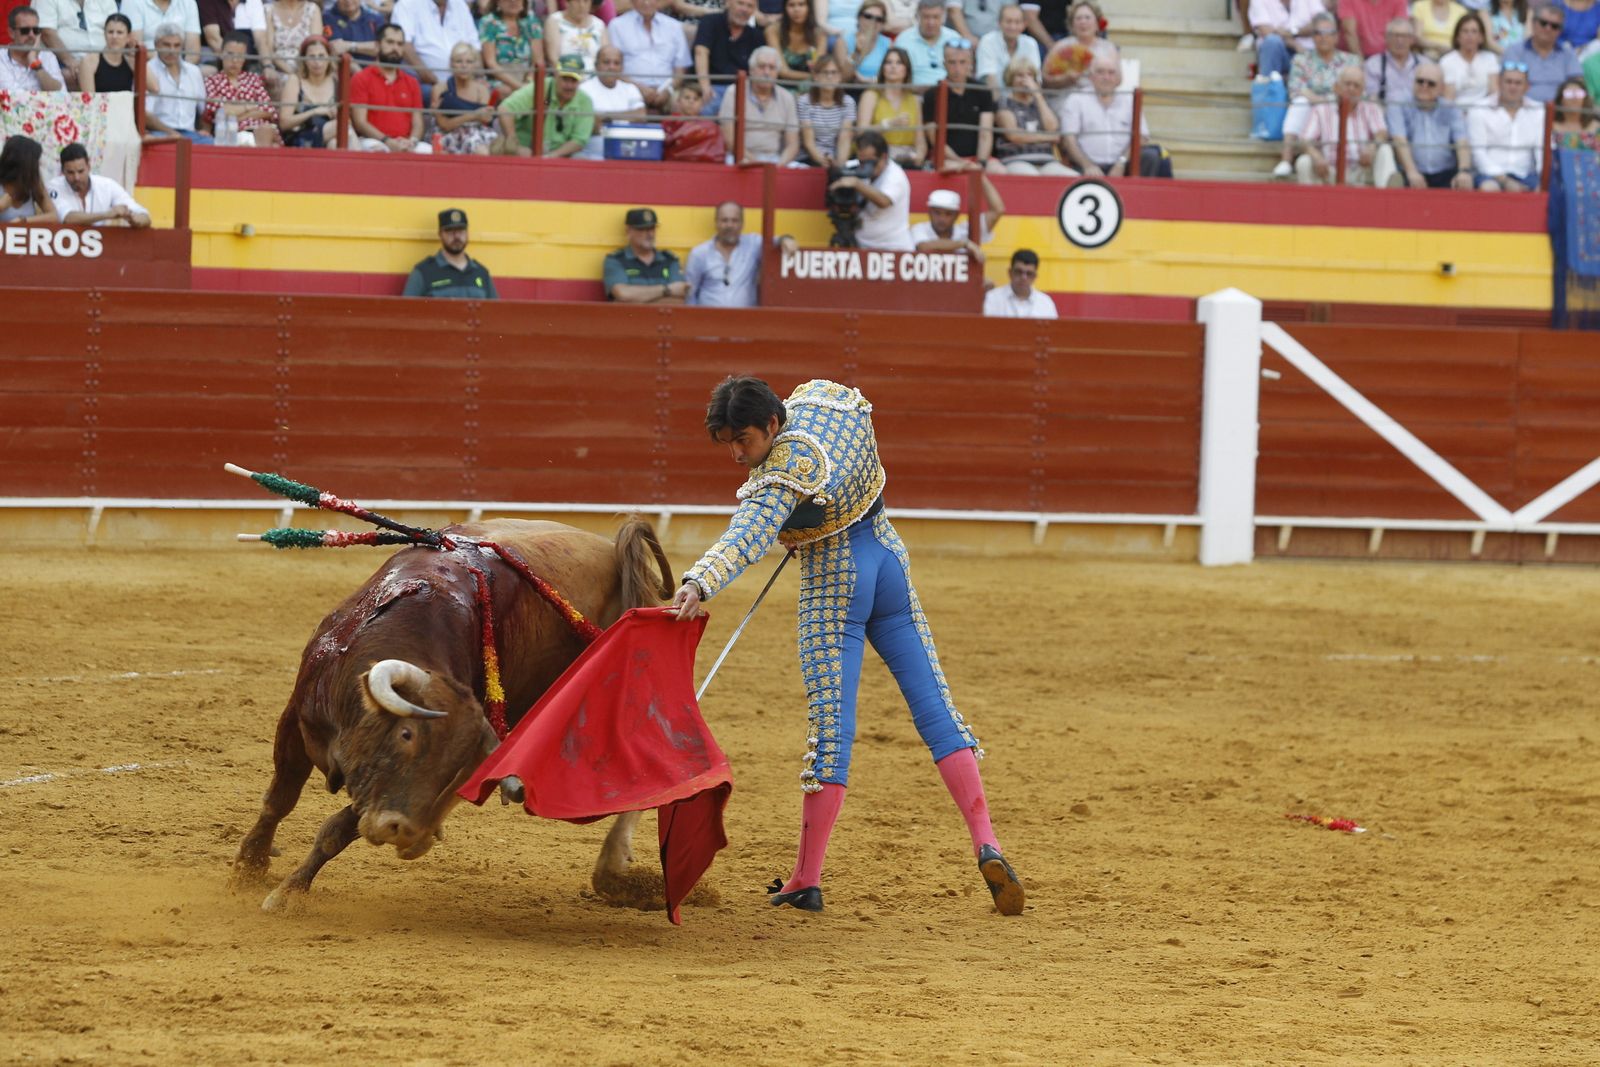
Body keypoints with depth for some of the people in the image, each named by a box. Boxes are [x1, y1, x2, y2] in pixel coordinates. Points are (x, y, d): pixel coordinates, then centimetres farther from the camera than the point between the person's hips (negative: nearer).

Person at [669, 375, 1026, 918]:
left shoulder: (777, 483, -24)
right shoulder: (819, 397, -2)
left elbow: (745, 539, -41)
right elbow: (860, 410, 22)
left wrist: (700, 583, -57)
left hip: (833, 586, -7)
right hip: (888, 555, 7)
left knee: (830, 724, -6)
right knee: (936, 709, 5)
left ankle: (805, 880, -2)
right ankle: (987, 845, -3)